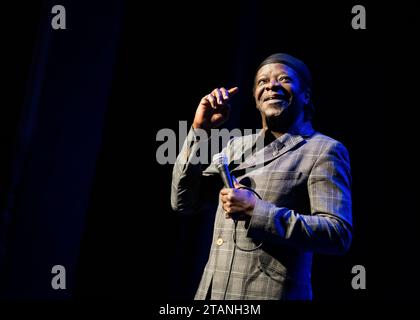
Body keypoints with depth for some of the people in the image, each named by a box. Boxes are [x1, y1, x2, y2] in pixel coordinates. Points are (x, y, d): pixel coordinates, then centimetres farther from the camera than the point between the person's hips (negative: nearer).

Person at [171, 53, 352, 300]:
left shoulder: (324, 150, -5)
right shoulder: (238, 146, 13)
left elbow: (339, 235, -15)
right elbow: (183, 202, 8)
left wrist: (257, 211, -20)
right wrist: (199, 130, 0)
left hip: (272, 293, -5)